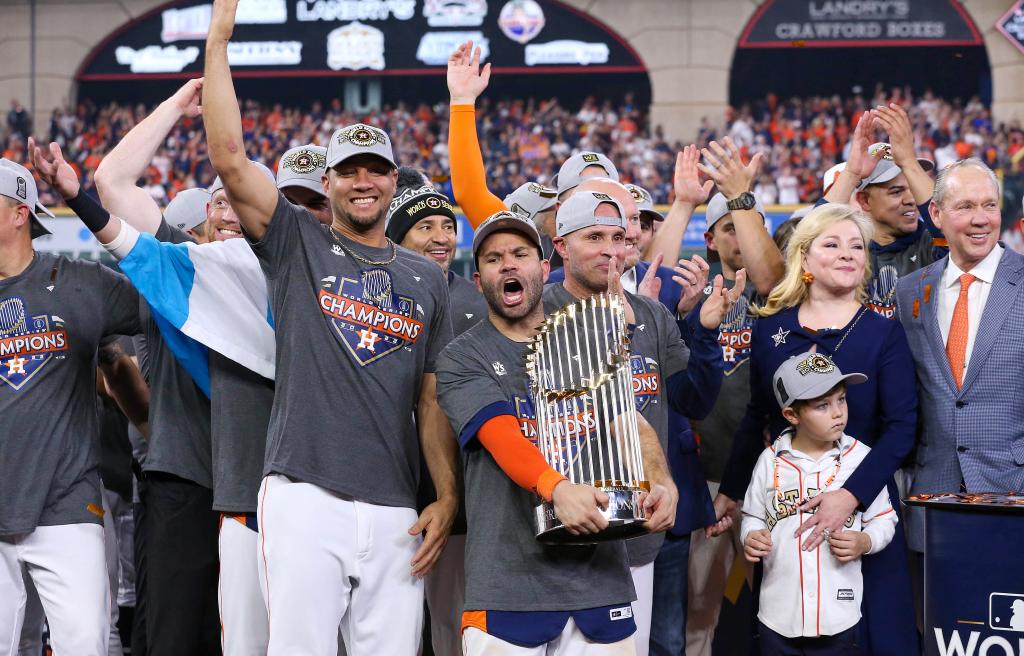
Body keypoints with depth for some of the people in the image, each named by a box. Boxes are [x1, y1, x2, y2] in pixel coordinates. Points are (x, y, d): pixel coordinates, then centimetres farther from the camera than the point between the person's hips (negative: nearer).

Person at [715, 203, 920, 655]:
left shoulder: (884, 332, -5)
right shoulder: (770, 328, 2)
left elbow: (902, 427, -12)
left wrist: (852, 495, -24)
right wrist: (730, 492, 11)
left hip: (863, 500, -2)